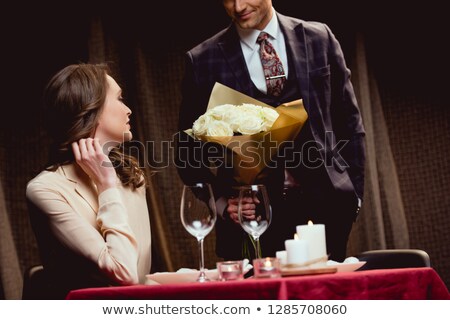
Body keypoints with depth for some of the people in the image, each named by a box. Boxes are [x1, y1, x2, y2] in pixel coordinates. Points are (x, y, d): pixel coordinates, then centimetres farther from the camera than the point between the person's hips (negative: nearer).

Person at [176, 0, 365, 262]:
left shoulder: (319, 39, 7)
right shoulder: (203, 61, 2)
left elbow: (349, 121, 11)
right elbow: (190, 146, 5)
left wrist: (353, 193, 6)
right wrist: (221, 202, -9)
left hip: (323, 204, 1)